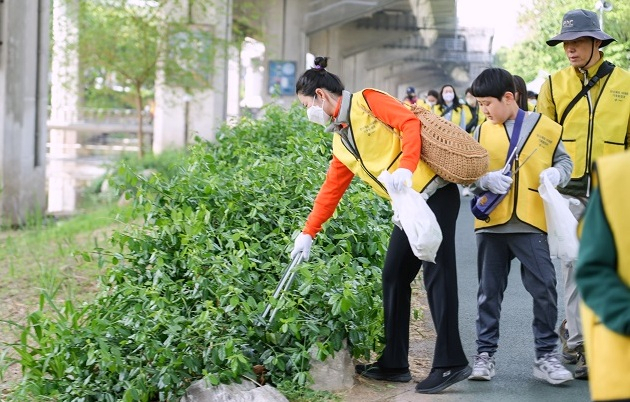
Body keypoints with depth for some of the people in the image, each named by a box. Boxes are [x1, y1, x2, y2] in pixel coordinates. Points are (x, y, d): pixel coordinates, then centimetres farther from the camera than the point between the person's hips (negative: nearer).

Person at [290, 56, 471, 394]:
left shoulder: (367, 101, -6)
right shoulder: (341, 141, 19)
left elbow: (410, 122, -17)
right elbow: (331, 190, 24)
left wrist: (406, 167, -29)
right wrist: (308, 233, 24)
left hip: (435, 192, -9)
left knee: (436, 273, -10)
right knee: (394, 276, 9)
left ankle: (451, 363, -7)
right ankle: (394, 363, 16)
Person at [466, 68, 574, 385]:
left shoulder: (546, 128, 1)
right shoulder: (483, 131, 8)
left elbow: (565, 160, 11)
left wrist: (557, 173, -10)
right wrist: (486, 179, -12)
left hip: (531, 223, -2)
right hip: (491, 223, 2)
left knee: (545, 289, -4)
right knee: (489, 291, 9)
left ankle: (545, 356, 9)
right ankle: (485, 354, 18)